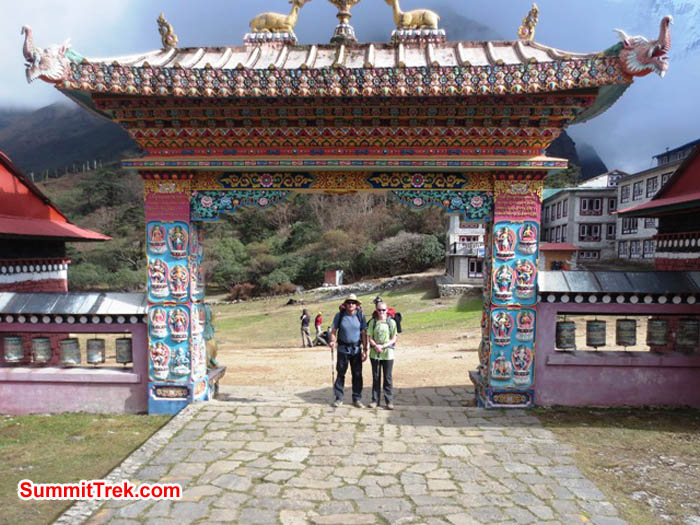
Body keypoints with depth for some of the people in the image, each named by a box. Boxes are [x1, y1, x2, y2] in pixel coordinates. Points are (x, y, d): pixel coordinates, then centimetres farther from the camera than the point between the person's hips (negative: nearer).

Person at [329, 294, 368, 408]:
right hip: (343, 348, 0)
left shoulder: (361, 316, -1)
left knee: (357, 374, 5)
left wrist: (365, 350, -4)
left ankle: (357, 398, 17)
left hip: (356, 349, 0)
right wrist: (332, 341, -17)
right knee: (340, 373, 6)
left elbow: (364, 333, 0)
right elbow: (333, 331, 3)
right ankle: (339, 398, 16)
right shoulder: (339, 315, -1)